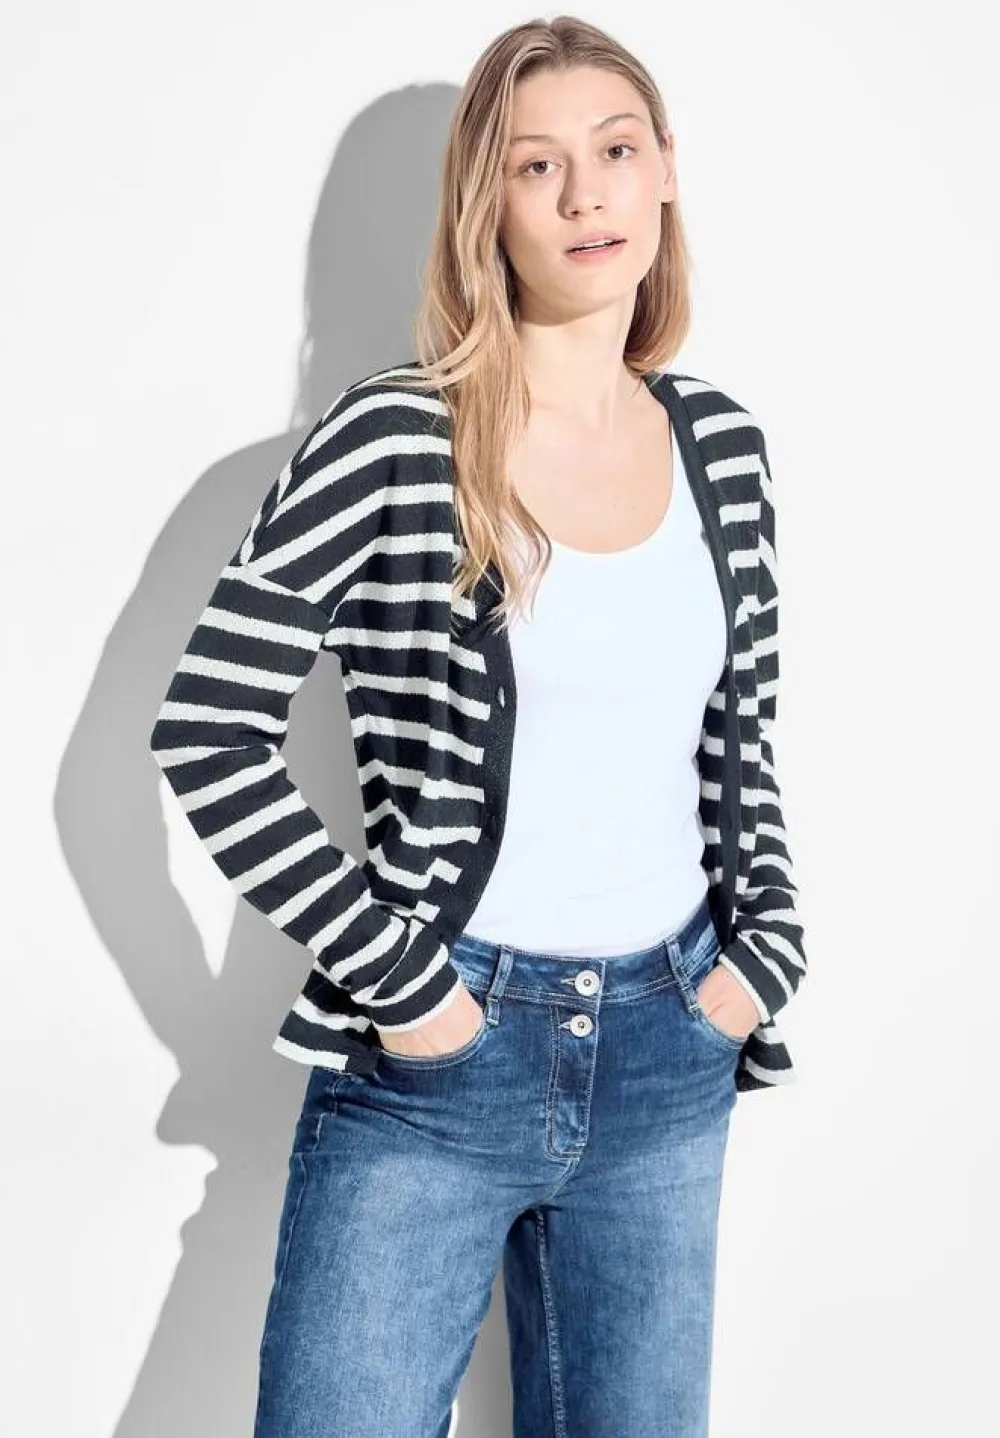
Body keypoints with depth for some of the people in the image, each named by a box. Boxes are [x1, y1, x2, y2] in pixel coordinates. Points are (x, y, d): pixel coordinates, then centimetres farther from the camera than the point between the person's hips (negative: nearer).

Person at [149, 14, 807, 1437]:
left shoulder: (721, 440, 4)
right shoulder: (392, 441, -11)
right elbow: (208, 732, -10)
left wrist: (764, 946, 4)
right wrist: (387, 976, -12)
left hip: (672, 1053, 5)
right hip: (438, 1054, -4)